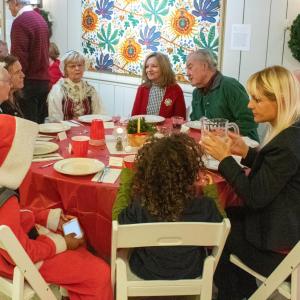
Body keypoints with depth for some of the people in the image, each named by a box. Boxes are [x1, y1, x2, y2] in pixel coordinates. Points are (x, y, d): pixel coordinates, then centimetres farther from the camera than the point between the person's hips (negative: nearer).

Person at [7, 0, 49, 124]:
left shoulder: (20, 22, -14)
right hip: (43, 79, 9)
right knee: (39, 123, 13)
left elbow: (19, 57, -19)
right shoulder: (40, 18, 14)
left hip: (29, 81, -9)